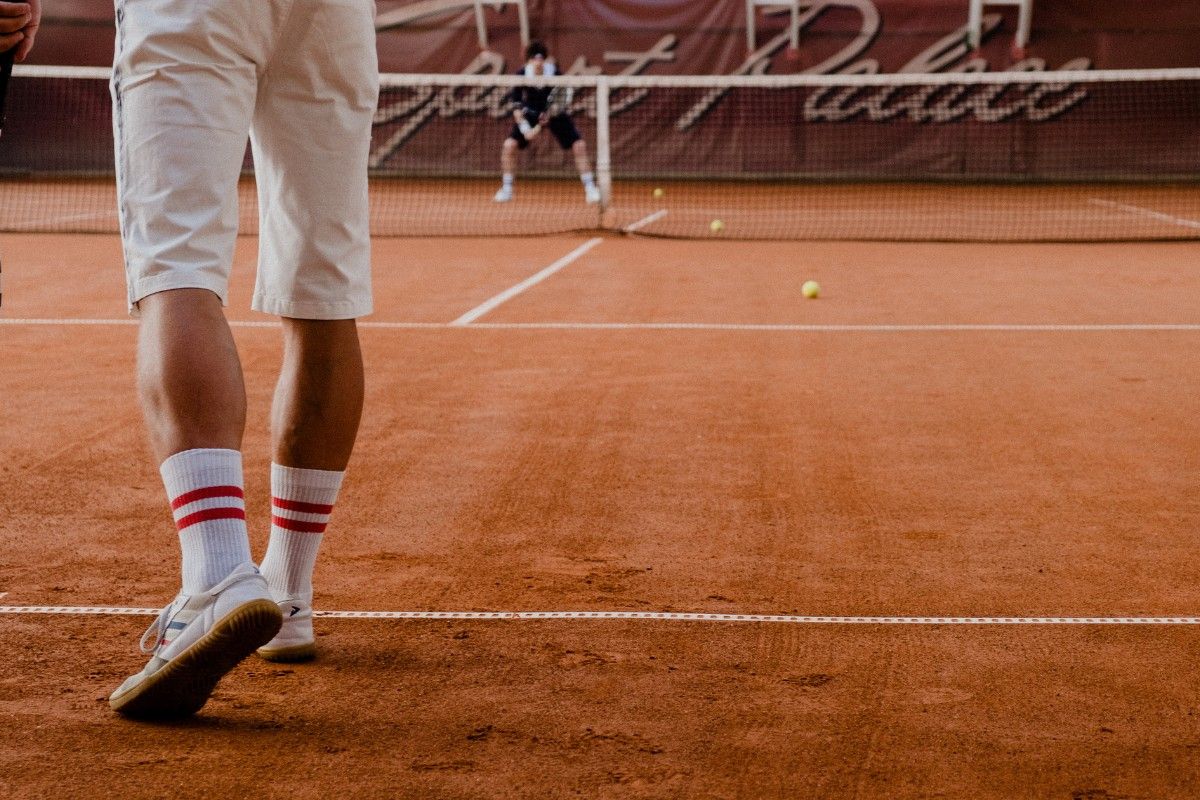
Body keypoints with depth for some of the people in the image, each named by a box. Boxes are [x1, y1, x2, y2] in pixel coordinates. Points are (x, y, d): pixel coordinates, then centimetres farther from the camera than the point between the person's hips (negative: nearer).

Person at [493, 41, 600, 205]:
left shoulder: (555, 74, -25)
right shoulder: (521, 75, -23)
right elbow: (516, 105, -16)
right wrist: (525, 128, -29)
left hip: (555, 112, -1)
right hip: (530, 113, 1)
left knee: (579, 145, -14)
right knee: (509, 145, -16)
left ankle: (590, 189, 1)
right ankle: (506, 189, 1)